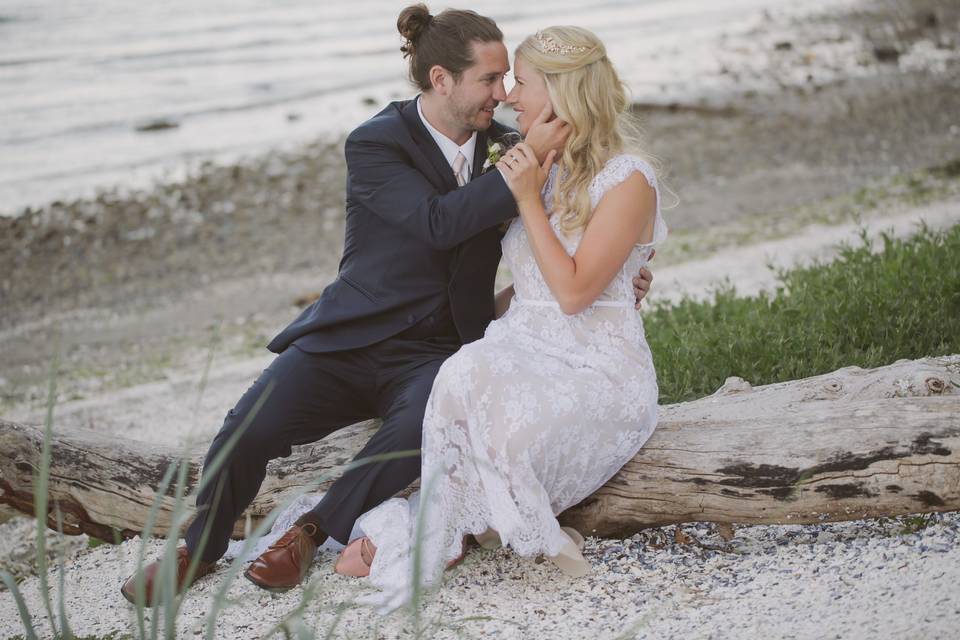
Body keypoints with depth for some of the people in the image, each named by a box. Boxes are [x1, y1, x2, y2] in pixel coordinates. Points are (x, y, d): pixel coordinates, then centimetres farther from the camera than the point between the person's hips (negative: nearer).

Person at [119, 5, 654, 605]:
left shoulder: (500, 142, 5)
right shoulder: (374, 144, -8)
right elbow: (439, 222, -24)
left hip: (435, 352, 2)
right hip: (350, 340, -2)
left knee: (424, 428, -34)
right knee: (249, 428, -22)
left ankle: (311, 531, -11)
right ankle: (200, 548, 9)